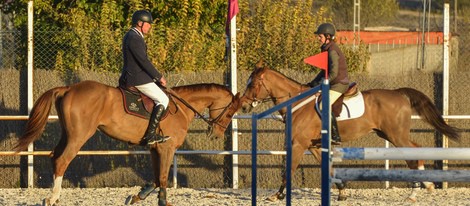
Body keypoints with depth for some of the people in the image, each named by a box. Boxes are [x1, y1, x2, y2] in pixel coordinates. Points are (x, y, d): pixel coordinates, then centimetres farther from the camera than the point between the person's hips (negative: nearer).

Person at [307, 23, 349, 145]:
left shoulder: (332, 51, -18)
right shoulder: (327, 49, 13)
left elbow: (333, 73, -23)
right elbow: (325, 71, 21)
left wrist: (320, 84, -18)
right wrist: (313, 83, 15)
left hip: (339, 84, -11)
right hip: (334, 83, 11)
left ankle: (335, 137, -23)